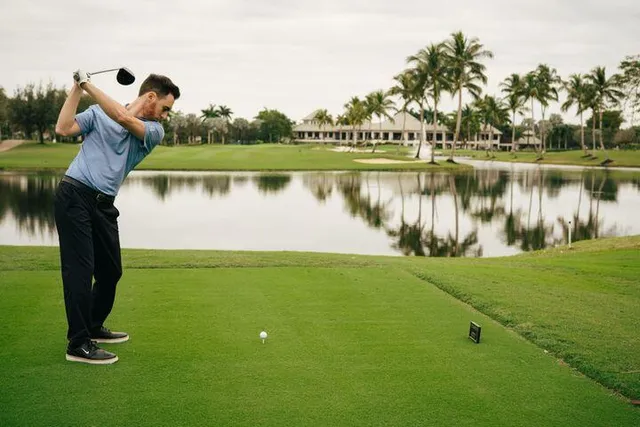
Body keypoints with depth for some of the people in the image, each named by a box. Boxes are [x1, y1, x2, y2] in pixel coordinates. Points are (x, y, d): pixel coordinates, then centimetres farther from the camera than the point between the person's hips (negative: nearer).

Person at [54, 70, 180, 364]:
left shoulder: (155, 131, 7)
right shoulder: (98, 112, 5)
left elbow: (124, 119, -12)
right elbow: (63, 128, -7)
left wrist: (89, 85, -12)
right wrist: (77, 88, -6)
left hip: (104, 204, 5)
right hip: (75, 195, -5)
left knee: (110, 270, 11)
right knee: (80, 268, -9)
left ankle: (93, 328, 30)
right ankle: (78, 344, -5)